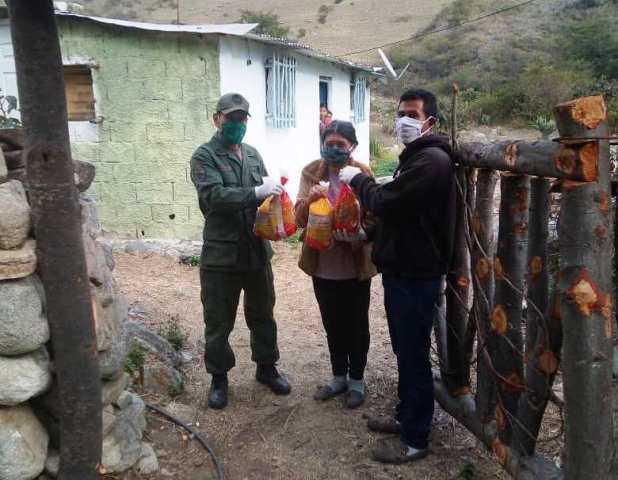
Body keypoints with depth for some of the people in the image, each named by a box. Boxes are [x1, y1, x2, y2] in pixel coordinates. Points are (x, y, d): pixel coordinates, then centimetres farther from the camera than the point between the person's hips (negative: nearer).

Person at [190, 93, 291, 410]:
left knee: (262, 314, 19)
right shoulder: (204, 156, -8)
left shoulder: (252, 154, 11)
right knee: (218, 322, 9)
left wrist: (274, 195, -9)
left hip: (257, 252, 5)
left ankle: (266, 367, 38)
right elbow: (213, 195, -24)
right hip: (221, 255, -5)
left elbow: (266, 195, 14)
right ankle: (219, 377, 28)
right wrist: (256, 192, -28)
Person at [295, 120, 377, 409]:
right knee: (332, 325, 18)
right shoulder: (311, 172, -4)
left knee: (356, 326, 12)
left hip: (356, 266, -2)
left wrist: (360, 232, -29)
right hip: (323, 265, 3)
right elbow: (300, 220, -9)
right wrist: (309, 200, -30)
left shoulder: (362, 174, -9)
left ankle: (357, 381, 31)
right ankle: (339, 377, 37)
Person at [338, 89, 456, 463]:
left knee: (414, 355, 0)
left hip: (416, 276, -10)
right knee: (405, 351, 19)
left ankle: (415, 439, 14)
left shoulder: (432, 159, -18)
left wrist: (357, 178, -6)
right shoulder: (415, 157, 17)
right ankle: (407, 417, 34)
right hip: (403, 269, 10)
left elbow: (386, 203, -23)